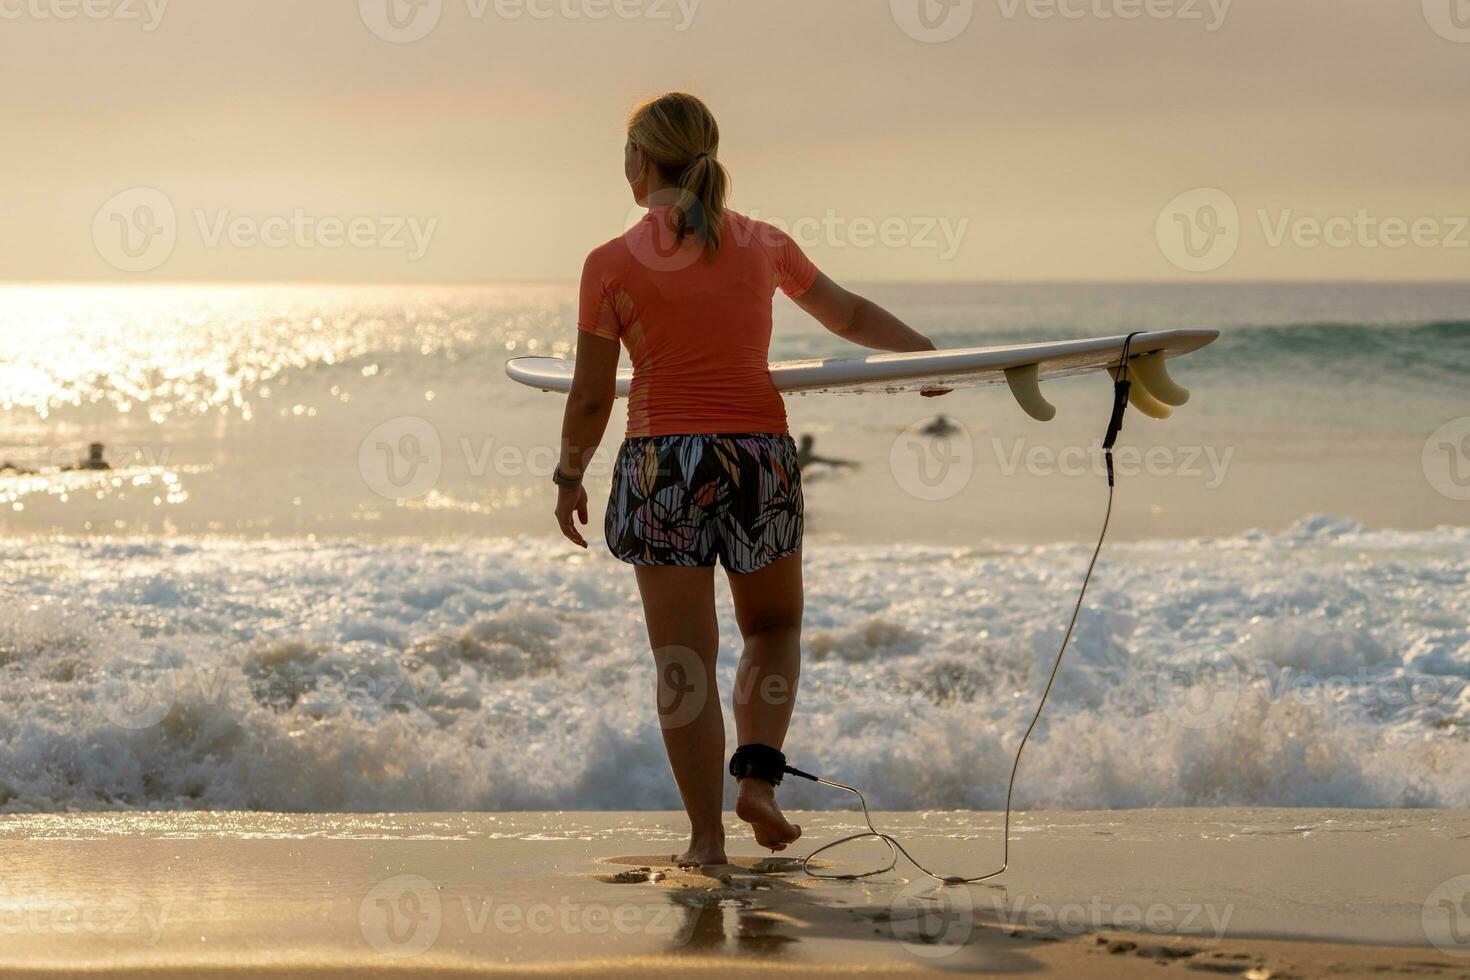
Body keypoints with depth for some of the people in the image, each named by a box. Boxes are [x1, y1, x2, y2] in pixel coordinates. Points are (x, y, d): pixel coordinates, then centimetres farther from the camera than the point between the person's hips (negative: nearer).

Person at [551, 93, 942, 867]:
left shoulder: (611, 266, -5)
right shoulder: (763, 245, 4)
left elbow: (590, 401, -2)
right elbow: (850, 317, 18)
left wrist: (569, 477, 14)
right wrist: (929, 355, 34)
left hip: (661, 462, -2)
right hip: (760, 454, 2)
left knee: (683, 659, 5)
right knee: (774, 629, 22)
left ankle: (707, 835, 5)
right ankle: (756, 776, 2)